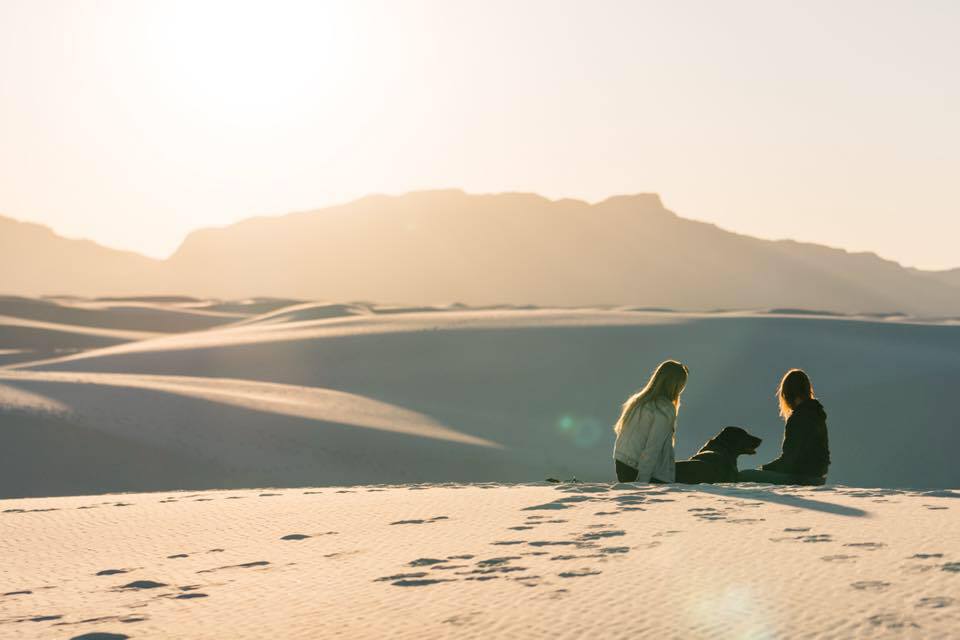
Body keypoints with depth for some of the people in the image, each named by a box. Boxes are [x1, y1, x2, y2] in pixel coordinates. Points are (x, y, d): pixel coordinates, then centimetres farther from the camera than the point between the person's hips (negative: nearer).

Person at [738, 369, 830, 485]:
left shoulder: (797, 418, -17)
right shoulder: (817, 413, 11)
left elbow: (788, 459, -16)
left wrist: (763, 468, -2)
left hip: (800, 478, -10)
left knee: (742, 476, -10)